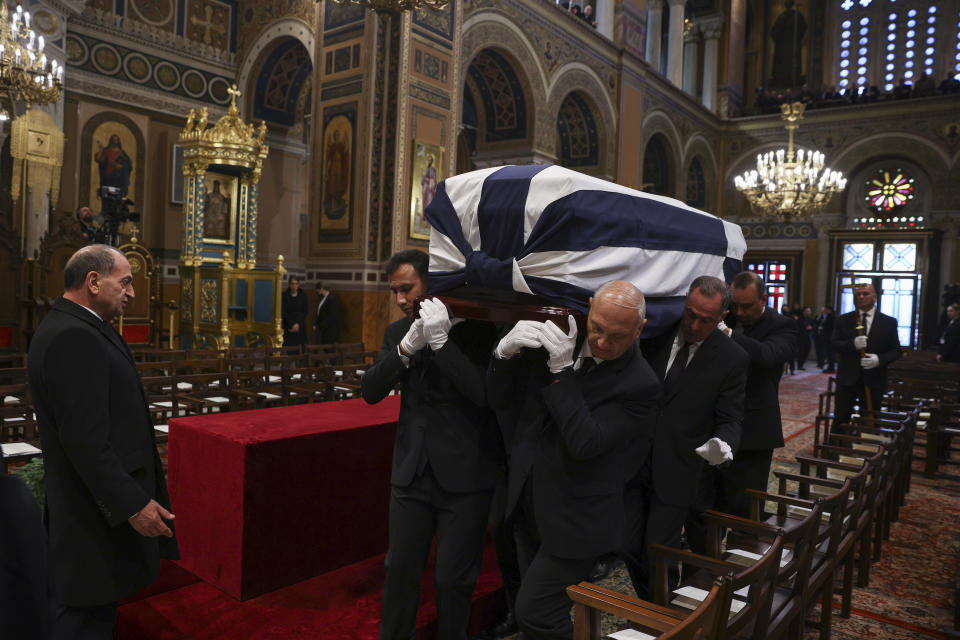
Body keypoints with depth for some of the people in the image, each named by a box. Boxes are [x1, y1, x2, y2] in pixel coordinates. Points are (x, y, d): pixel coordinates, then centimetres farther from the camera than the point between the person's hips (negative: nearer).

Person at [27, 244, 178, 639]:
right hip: (97, 515, -10)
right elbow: (84, 439, -26)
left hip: (99, 503, 10)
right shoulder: (74, 339, -21)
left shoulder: (74, 330, 11)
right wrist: (133, 504, -22)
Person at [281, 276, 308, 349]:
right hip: (288, 326, -1)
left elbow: (305, 312, 3)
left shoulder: (303, 296, 5)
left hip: (300, 326, 1)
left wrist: (298, 324, -10)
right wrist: (292, 324, -11)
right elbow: (283, 312, -3)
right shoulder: (285, 295, 1)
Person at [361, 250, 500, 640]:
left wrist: (441, 341, -24)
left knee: (453, 579, 8)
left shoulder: (476, 329, -10)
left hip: (464, 477, -4)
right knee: (400, 570, 15)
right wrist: (406, 348, -18)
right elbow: (370, 391, -3)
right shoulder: (397, 332, 6)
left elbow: (485, 393, -21)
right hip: (412, 472, 4)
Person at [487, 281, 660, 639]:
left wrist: (562, 371, -29)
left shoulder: (640, 386, -18)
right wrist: (505, 352, -22)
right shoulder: (557, 338, -3)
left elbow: (584, 443, -26)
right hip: (528, 506, 6)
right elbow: (499, 400, -2)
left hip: (573, 521, -6)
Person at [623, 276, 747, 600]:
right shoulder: (657, 333, -2)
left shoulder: (732, 359, -6)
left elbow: (729, 420, -3)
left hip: (675, 473, -3)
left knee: (657, 557, 0)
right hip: (633, 461, 3)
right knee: (629, 548, 11)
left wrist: (723, 445, -24)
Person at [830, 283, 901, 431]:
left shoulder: (889, 322, 3)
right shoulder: (843, 320, 5)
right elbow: (834, 343, -2)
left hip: (873, 381, 0)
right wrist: (853, 344, -21)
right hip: (847, 379, 0)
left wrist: (879, 359, -17)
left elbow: (895, 350, 2)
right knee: (840, 420, 5)